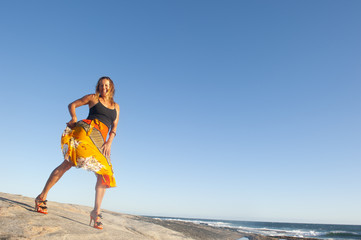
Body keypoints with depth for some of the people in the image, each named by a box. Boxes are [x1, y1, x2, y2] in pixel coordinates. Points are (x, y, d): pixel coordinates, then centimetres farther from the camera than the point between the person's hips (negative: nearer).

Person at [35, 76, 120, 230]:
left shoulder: (116, 106, 21)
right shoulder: (93, 98, 14)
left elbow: (114, 127, 15)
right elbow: (72, 105, 17)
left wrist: (109, 143, -1)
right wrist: (74, 118, -2)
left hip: (100, 139, 4)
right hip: (86, 130, -3)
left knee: (105, 173, -7)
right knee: (68, 163, -15)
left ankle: (96, 212, -2)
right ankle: (42, 197, -1)